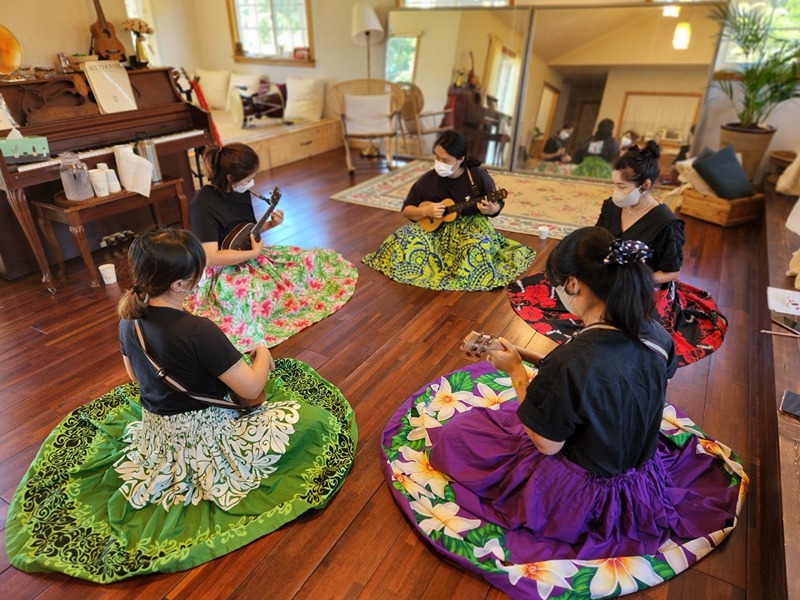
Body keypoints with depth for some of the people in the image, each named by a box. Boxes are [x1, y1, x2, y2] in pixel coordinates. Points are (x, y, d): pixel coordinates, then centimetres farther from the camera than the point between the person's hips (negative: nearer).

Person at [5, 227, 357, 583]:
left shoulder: (128, 320, -8)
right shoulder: (198, 331, -33)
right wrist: (262, 354, -5)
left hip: (156, 432, 9)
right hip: (207, 438, -8)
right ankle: (211, 474, 2)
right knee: (313, 419, -2)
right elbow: (252, 388, -25)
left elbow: (134, 376, 10)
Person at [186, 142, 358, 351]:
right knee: (262, 294, -41)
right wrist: (254, 253, -22)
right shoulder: (203, 204, -21)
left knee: (315, 260, -1)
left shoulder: (241, 191, 2)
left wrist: (269, 225, -2)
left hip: (251, 255, 8)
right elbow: (210, 257, -26)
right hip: (223, 271, -8)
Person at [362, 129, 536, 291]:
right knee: (402, 241, -23)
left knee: (478, 247, -37)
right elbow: (406, 210, 4)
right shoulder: (427, 180, -5)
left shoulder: (478, 176, -9)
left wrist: (489, 209, -24)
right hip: (436, 228, 2)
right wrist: (425, 211, -17)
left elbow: (497, 206, 1)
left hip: (471, 224, -2)